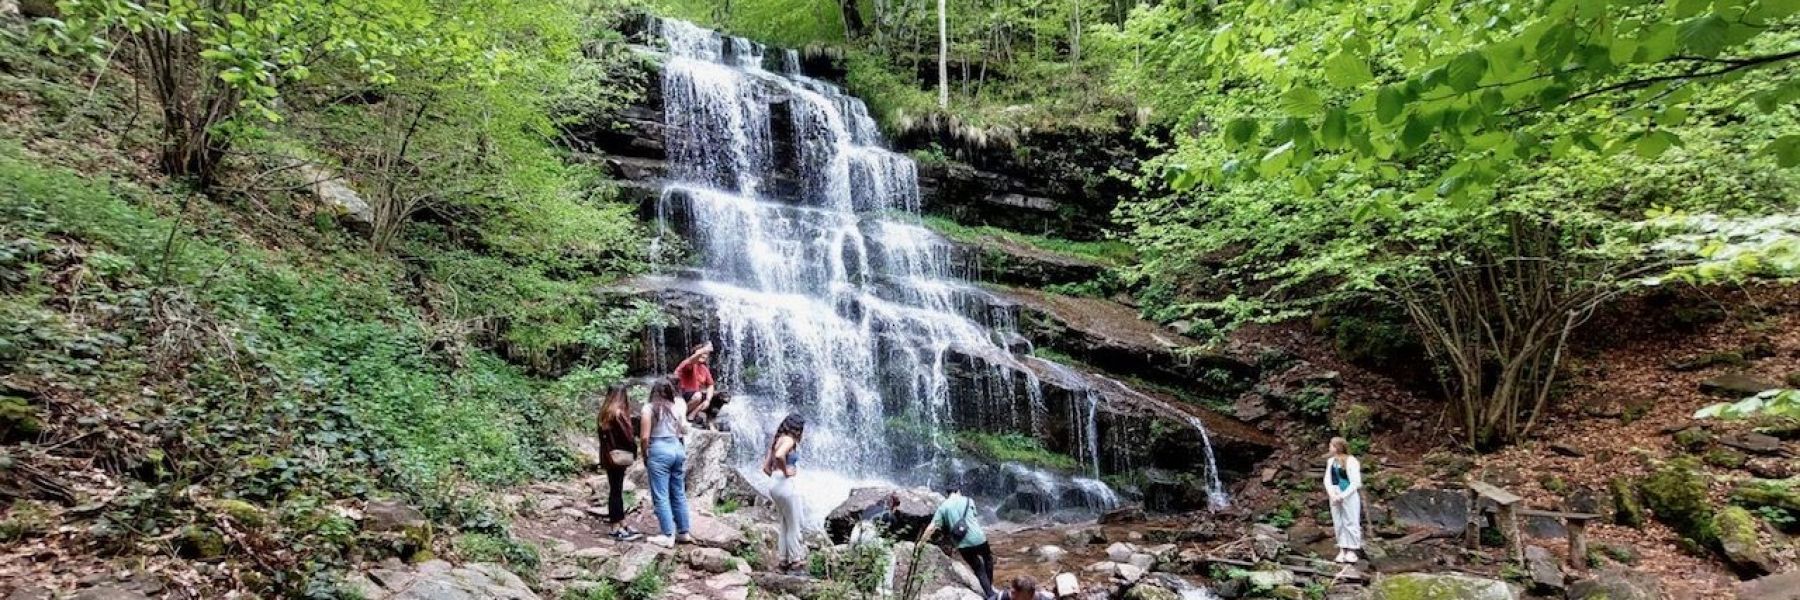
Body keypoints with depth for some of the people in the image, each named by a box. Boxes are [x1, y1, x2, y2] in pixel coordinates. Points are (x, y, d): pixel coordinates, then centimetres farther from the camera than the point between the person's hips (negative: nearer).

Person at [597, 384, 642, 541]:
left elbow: (604, 435, 13)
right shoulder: (618, 413, -18)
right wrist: (634, 451, 1)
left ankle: (621, 525, 20)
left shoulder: (605, 413, 9)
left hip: (608, 456, 9)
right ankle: (618, 529, -1)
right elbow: (628, 435, -16)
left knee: (615, 490, 13)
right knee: (616, 491, -5)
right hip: (618, 457, -9)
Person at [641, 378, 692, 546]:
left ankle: (668, 536, -1)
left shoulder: (648, 408, -4)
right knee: (679, 494, 12)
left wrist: (645, 455, 6)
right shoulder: (675, 409, 8)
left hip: (659, 452, -5)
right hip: (678, 449, 5)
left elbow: (644, 437, -8)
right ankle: (683, 533, 18)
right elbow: (685, 431, 10)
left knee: (661, 496, 0)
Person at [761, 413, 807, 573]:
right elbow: (779, 455, -32)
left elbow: (766, 467, 16)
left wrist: (776, 476, 13)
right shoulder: (789, 440, -10)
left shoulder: (778, 439, 16)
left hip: (775, 486, 9)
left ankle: (784, 559, 22)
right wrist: (785, 472, -18)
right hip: (786, 485, -9)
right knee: (793, 525, 4)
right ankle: (796, 559, 11)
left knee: (785, 524, 17)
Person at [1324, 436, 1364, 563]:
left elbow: (1355, 483, -12)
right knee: (1338, 523, 6)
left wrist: (1342, 496, -14)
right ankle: (1342, 550, 12)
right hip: (1335, 496, 6)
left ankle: (1351, 551, 7)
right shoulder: (1330, 461, 7)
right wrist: (1332, 495, -7)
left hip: (1349, 495, -6)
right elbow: (1327, 480, 8)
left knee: (1350, 523, 0)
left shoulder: (1351, 461, -11)